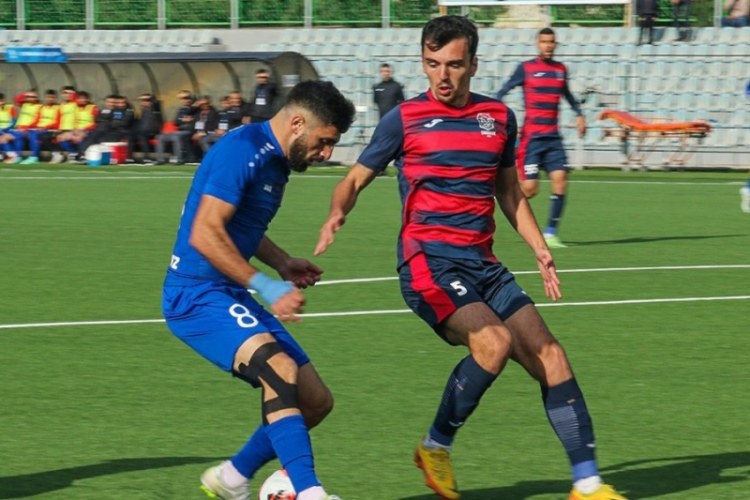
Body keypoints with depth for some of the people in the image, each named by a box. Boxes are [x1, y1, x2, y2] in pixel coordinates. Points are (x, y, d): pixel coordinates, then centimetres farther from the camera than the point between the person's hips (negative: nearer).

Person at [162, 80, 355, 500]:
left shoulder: (276, 162, 13)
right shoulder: (242, 150, -16)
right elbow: (205, 234, -24)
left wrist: (282, 263, 13)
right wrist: (265, 287, -26)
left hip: (232, 295, 10)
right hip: (197, 295, -10)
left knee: (316, 401, 8)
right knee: (281, 368, -32)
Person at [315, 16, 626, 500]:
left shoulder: (499, 118, 14)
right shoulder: (405, 119, 2)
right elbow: (356, 179, 7)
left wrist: (539, 247, 13)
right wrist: (337, 214, -15)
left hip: (482, 262, 5)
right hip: (428, 260, -5)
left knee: (549, 356, -5)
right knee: (493, 340, -27)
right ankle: (436, 447, -7)